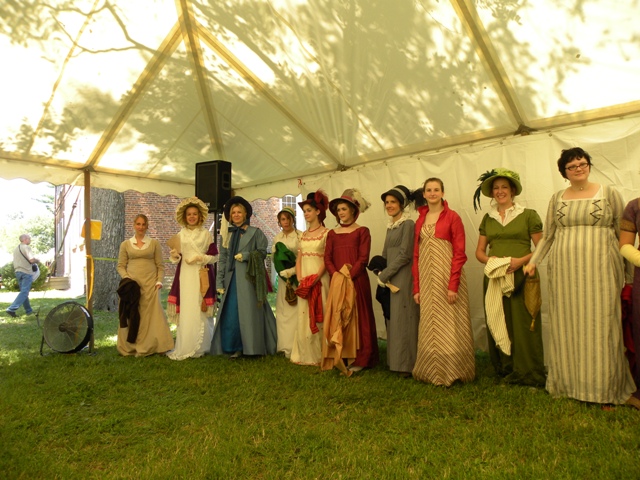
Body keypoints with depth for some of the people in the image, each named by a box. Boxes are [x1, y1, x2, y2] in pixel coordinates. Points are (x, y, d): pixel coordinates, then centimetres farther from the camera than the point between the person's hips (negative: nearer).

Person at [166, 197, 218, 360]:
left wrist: (201, 258, -11)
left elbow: (215, 256, 4)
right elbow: (175, 258, 10)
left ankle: (201, 347, 10)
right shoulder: (180, 235, 10)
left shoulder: (206, 234, 5)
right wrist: (174, 254, -11)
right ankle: (184, 347, 6)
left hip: (202, 275, -1)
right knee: (186, 310, -2)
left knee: (201, 311, -1)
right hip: (185, 275, 2)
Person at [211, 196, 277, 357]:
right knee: (231, 313, 3)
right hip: (231, 279, 4)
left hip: (249, 278, -4)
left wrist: (246, 256, -15)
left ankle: (251, 347, 7)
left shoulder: (255, 232, 4)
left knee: (248, 312, -2)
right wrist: (220, 282, 4)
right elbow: (222, 259, 10)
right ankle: (235, 347, 12)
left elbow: (262, 252, -1)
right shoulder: (227, 234, 14)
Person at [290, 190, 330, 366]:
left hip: (319, 280, -6)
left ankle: (319, 356, 10)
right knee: (304, 318, 8)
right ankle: (306, 356, 19)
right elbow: (299, 259, 12)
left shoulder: (326, 233, -5)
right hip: (304, 281, 6)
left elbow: (326, 260, -11)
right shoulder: (303, 235, 14)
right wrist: (300, 279, -2)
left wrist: (314, 280, -17)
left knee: (319, 317, -1)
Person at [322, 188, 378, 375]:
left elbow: (363, 258, -8)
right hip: (336, 282, 4)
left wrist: (349, 276, -17)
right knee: (337, 319, 6)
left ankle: (358, 359, 9)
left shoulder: (362, 231, 1)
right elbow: (327, 258, 5)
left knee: (357, 318, 1)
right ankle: (338, 358, 15)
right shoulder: (332, 233, 13)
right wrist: (337, 276, -11)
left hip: (357, 281, -4)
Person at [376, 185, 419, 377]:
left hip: (403, 279, -8)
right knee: (392, 319, 11)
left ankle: (406, 364, 8)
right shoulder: (390, 226, 16)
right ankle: (396, 361, 21)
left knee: (403, 319, -2)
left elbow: (405, 255, -16)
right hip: (390, 281, 8)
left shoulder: (408, 224, -9)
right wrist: (380, 272, 1)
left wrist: (384, 275, -12)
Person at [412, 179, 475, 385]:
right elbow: (416, 255, 11)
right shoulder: (420, 220, 12)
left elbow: (459, 253, -8)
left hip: (447, 276, -5)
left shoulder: (452, 217, -2)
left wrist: (453, 285, -15)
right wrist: (416, 287, 6)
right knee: (429, 326, 10)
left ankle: (451, 372, 14)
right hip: (426, 279, 5)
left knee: (449, 325, 1)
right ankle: (432, 371, 22)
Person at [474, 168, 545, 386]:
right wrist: (491, 260, -7)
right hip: (494, 278, 4)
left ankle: (528, 373, 9)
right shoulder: (488, 219, 14)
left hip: (522, 277, -3)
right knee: (498, 324, 3)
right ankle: (505, 369, 15)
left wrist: (521, 260, -16)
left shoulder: (528, 215, 3)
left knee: (524, 324, -4)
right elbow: (479, 251, 14)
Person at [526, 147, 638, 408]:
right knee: (568, 327, 6)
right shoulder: (557, 198, 11)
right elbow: (547, 237, 14)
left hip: (599, 269, -2)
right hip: (564, 271, 3)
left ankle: (605, 387, 13)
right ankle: (571, 383, 17)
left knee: (600, 326, 0)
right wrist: (533, 262, 5)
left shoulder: (609, 193, 4)